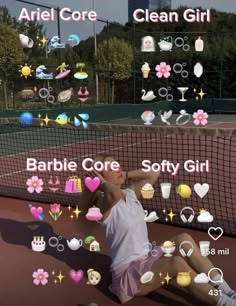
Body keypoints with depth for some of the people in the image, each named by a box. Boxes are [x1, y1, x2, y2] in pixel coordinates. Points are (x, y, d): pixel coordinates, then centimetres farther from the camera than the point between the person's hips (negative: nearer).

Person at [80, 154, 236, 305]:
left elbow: (154, 173, 12)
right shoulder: (103, 204, -17)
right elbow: (114, 194, -42)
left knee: (184, 240, -13)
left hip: (147, 258, 9)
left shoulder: (130, 193, 9)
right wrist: (103, 183, -21)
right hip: (128, 273, -8)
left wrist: (126, 175, 7)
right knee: (177, 263, -31)